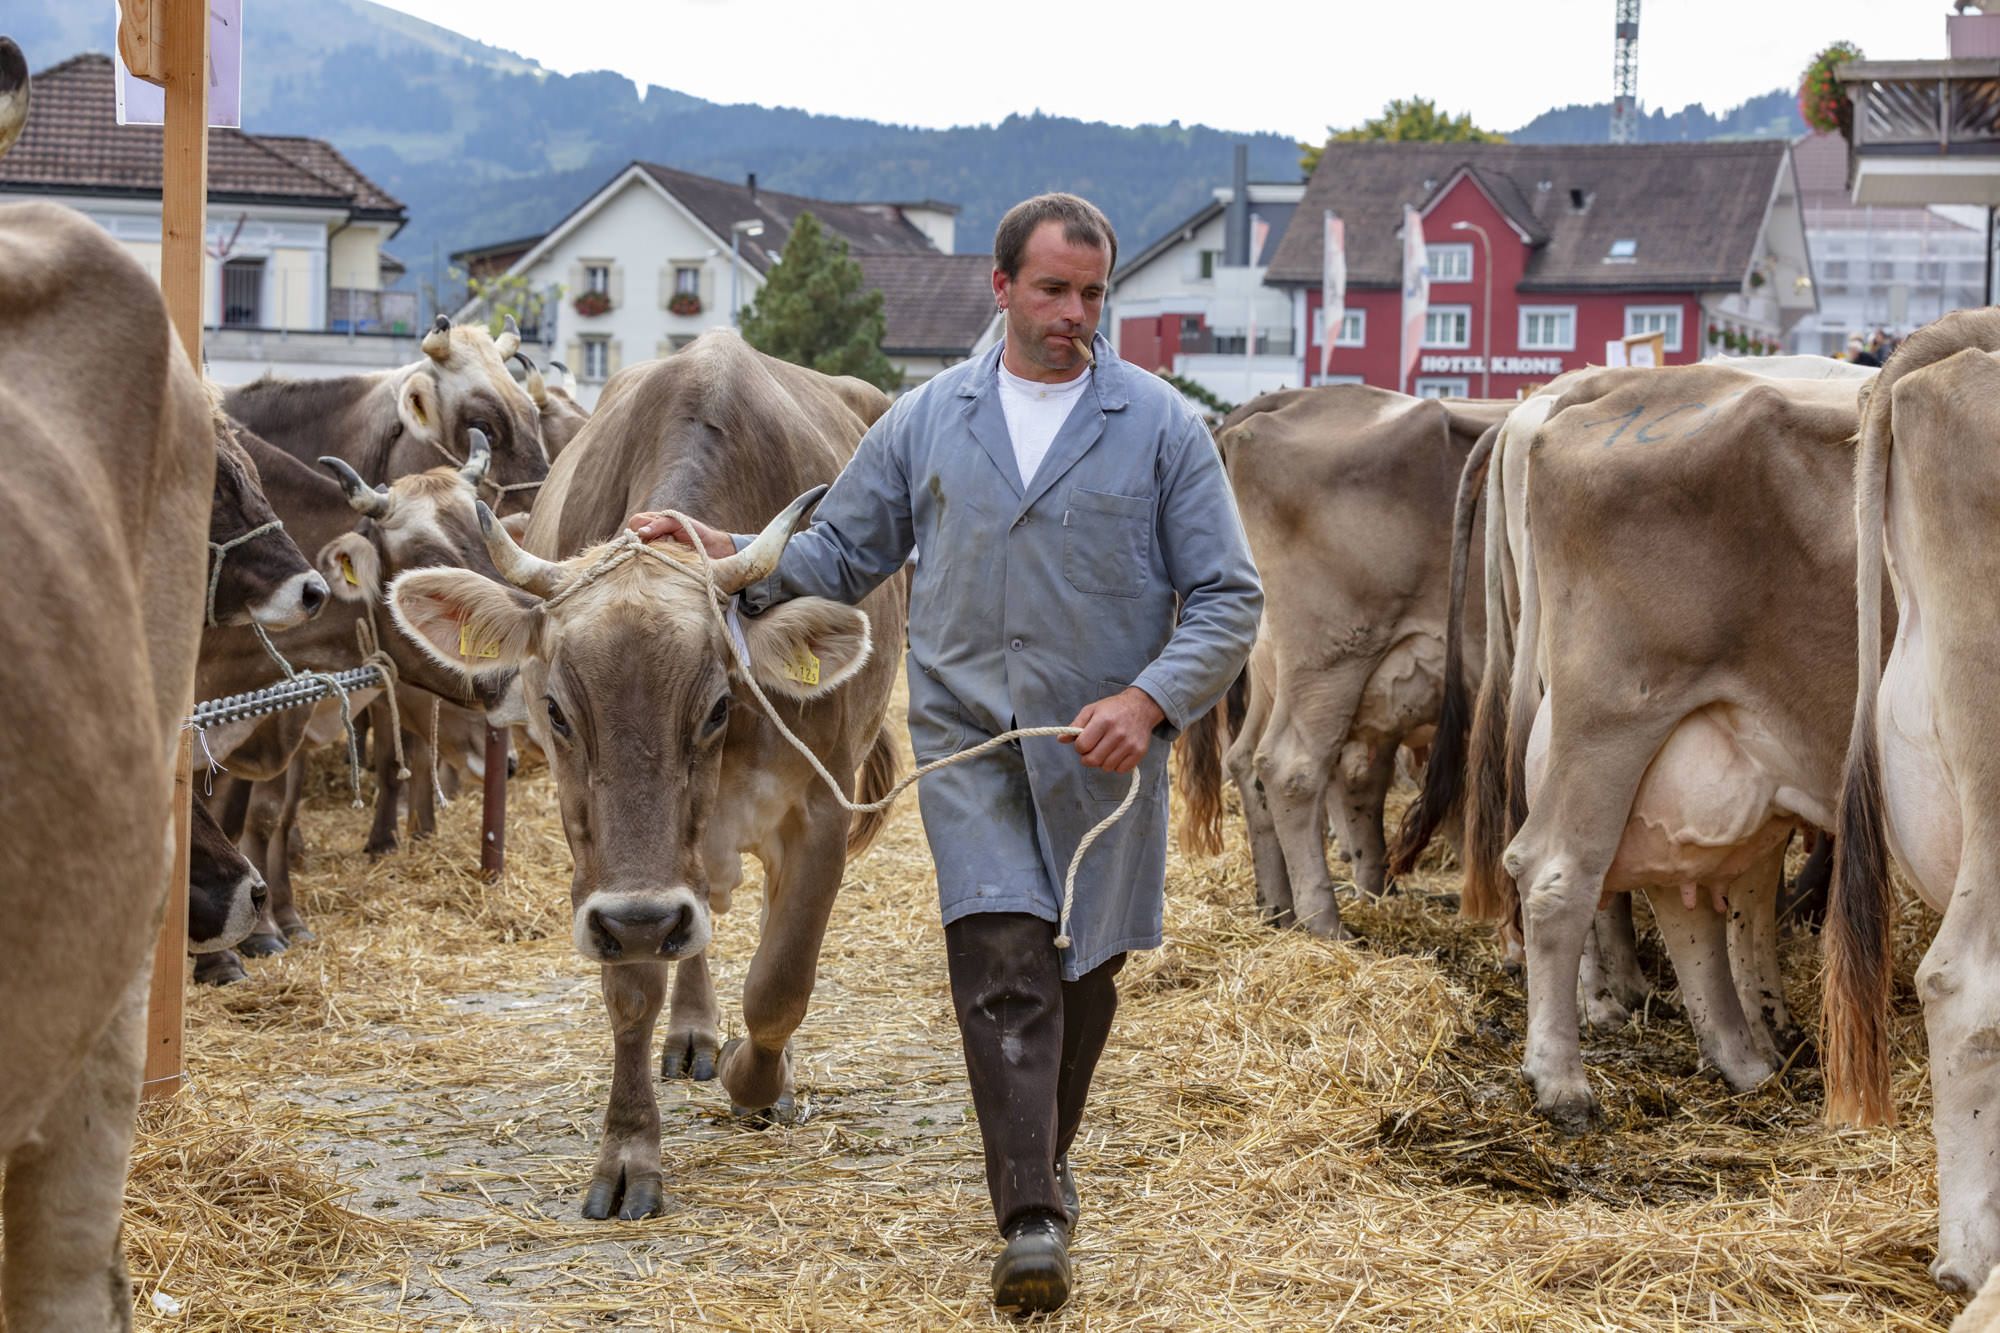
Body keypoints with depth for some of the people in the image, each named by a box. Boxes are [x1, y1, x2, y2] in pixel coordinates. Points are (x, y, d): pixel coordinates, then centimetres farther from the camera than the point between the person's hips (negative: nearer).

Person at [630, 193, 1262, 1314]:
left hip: (1104, 750, 0)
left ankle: (1044, 1162, 35)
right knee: (1003, 962, -15)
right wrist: (725, 552, -2)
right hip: (967, 742, 0)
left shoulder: (1161, 425, -1)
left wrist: (1150, 701, -15)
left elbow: (1229, 595, -2)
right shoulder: (928, 422, 6)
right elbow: (839, 556, 14)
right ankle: (1034, 1221, -17)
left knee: (1083, 970, 11)